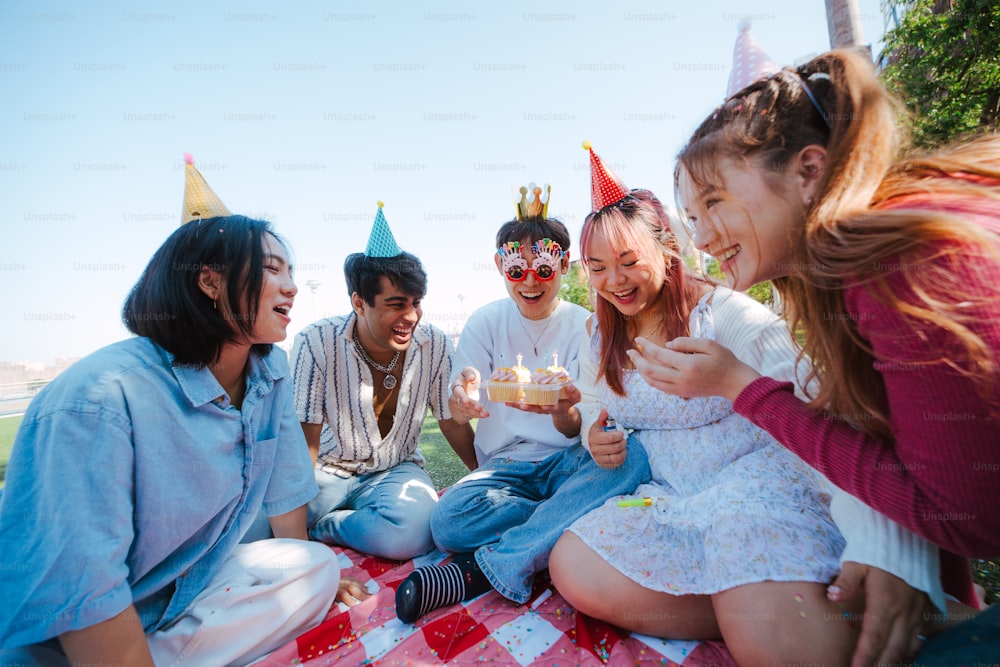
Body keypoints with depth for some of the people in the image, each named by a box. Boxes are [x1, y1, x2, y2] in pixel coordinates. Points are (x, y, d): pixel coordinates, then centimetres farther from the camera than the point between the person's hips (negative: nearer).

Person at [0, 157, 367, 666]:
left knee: (319, 568, -12)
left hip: (188, 588, 6)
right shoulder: (99, 400, -28)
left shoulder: (270, 370, -9)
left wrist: (306, 574, 9)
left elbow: (285, 479, 0)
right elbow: (79, 601, -27)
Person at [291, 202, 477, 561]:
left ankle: (322, 527, -5)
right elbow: (306, 439, -12)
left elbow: (454, 424, -2)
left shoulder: (435, 345, -12)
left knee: (412, 533, -30)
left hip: (395, 469, 1)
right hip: (328, 468, 0)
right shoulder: (315, 342, -16)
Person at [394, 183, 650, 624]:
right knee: (449, 521, -31)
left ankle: (490, 566, -28)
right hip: (505, 463, 0)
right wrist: (462, 400, -33)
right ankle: (571, 519, -13)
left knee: (632, 455, -33)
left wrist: (562, 410, -34)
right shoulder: (485, 322, 0)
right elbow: (461, 412, -6)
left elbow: (574, 431, -8)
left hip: (565, 461, 1)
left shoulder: (584, 327, -2)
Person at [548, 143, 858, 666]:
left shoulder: (725, 312, -9)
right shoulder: (599, 338, 8)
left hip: (756, 481, -6)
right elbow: (595, 419, 17)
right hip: (668, 499, 6)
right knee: (572, 569, -17)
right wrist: (598, 440, -8)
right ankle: (756, 610, -6)